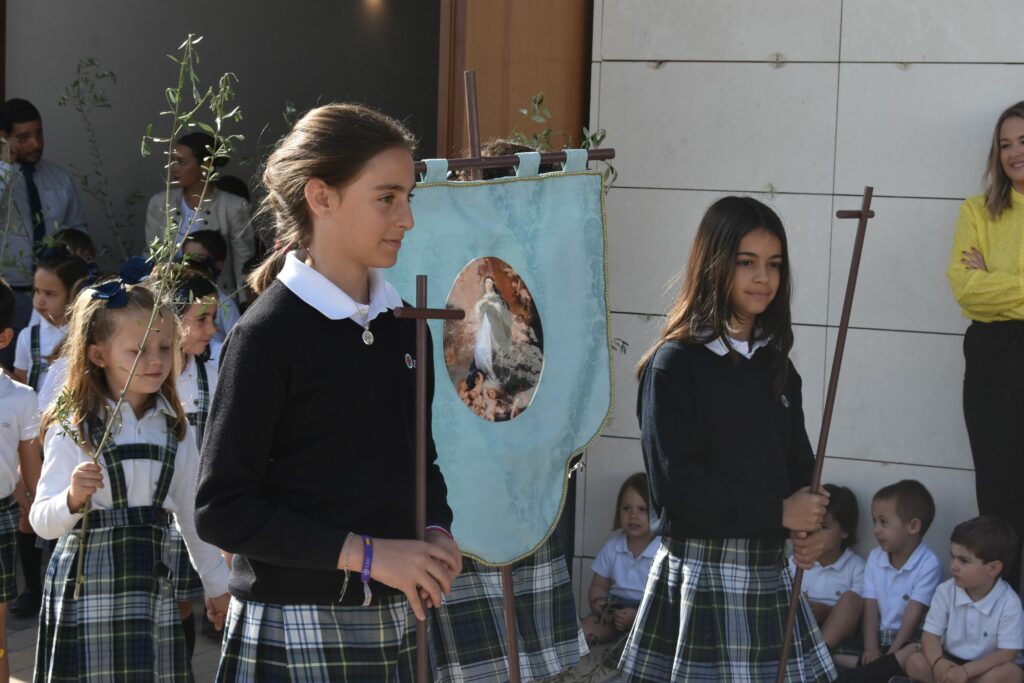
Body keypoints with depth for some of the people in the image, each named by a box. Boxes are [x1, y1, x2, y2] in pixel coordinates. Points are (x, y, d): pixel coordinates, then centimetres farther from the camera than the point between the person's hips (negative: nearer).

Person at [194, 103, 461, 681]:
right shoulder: (269, 334, -11)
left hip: (398, 627, 6)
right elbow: (222, 509, -14)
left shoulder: (403, 324, 9)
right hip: (297, 632, -6)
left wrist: (437, 534, 1)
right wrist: (367, 554, -17)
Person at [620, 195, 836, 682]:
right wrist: (779, 512, -12)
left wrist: (808, 528, -5)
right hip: (700, 572, -6)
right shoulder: (675, 364, -7)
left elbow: (798, 464, 16)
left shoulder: (775, 366, 12)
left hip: (769, 569, 6)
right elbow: (676, 483, -14)